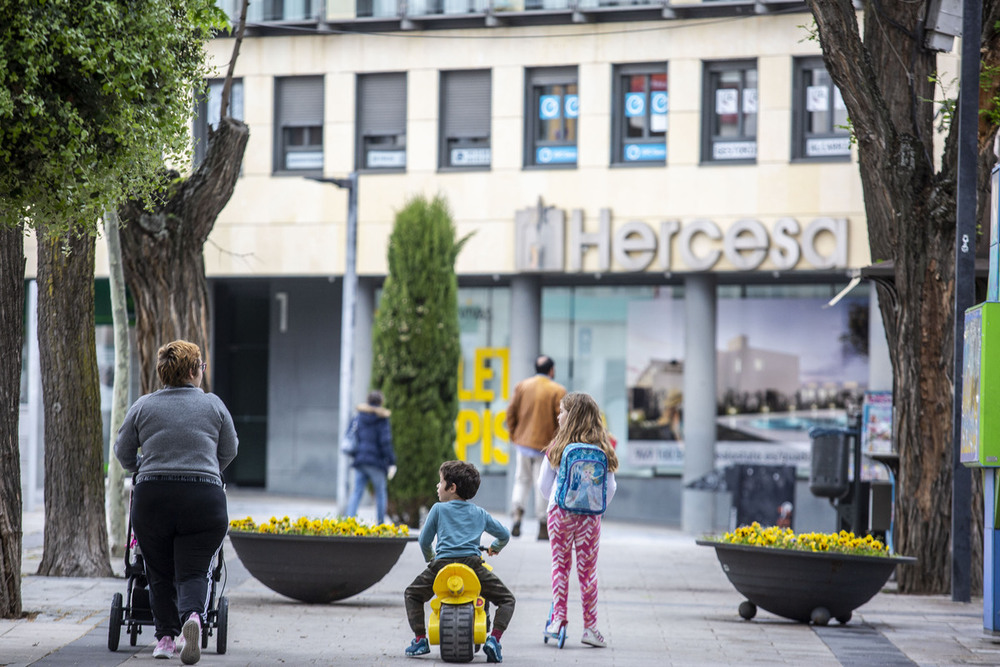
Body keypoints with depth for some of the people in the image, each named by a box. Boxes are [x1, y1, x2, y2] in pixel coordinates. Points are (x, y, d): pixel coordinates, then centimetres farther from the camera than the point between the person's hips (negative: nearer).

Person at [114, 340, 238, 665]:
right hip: (204, 499, -1)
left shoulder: (143, 406, 8)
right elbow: (229, 451, 16)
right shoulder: (213, 405, 7)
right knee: (193, 572, -1)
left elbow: (123, 452, 16)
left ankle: (165, 636, 10)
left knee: (160, 574, 13)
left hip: (151, 496, 1)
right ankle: (193, 616, -27)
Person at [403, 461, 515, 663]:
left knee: (412, 594, 25)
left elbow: (424, 540, 18)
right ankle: (494, 640, -5)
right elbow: (504, 534, 30)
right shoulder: (480, 513, 20)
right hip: (472, 563, 1)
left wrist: (429, 557, 39)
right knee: (507, 600, 15)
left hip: (442, 564, -1)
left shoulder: (438, 509, 13)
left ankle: (420, 639, 15)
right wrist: (495, 548, 52)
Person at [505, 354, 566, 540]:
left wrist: (513, 435, 17)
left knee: (522, 480, 16)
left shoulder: (522, 386, 4)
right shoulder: (557, 391, -8)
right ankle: (543, 527, 3)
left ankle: (516, 513, -3)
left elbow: (511, 412, 6)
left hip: (523, 442, 3)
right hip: (546, 444, -3)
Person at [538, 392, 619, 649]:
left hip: (560, 514, -1)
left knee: (560, 566, 11)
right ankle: (589, 627, 7)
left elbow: (544, 485, 4)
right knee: (587, 570, 6)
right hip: (590, 518, 1)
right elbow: (610, 488, 3)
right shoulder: (601, 449, 0)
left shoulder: (557, 447, -3)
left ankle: (558, 618, 7)